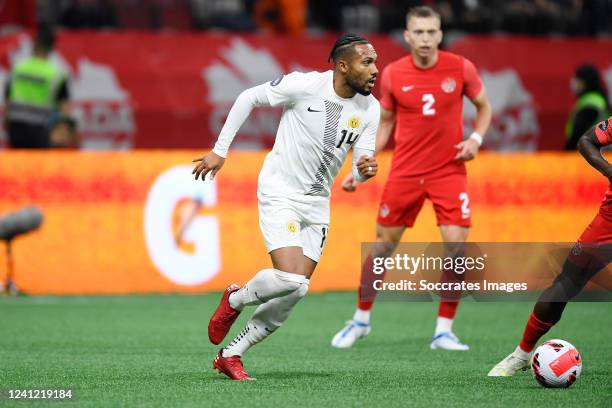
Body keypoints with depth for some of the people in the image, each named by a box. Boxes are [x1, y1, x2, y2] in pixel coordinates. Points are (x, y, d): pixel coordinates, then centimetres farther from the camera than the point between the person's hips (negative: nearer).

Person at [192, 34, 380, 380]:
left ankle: (231, 355, 17)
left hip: (317, 203, 6)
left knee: (294, 293, 2)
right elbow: (249, 98, -4)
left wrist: (366, 169, -23)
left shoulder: (370, 109, -2)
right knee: (289, 280, -23)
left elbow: (360, 167, 3)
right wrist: (220, 150, -3)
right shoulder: (304, 85, -17)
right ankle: (235, 300, 10)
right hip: (280, 193, -6)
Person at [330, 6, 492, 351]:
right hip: (405, 173, 1)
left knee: (456, 246, -11)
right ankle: (361, 320, 25)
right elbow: (385, 124, 10)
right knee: (384, 244, 6)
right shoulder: (393, 74, -3)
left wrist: (476, 139, -8)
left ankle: (444, 331, 1)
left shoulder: (461, 68, -6)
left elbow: (484, 106, 10)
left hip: (449, 171, -1)